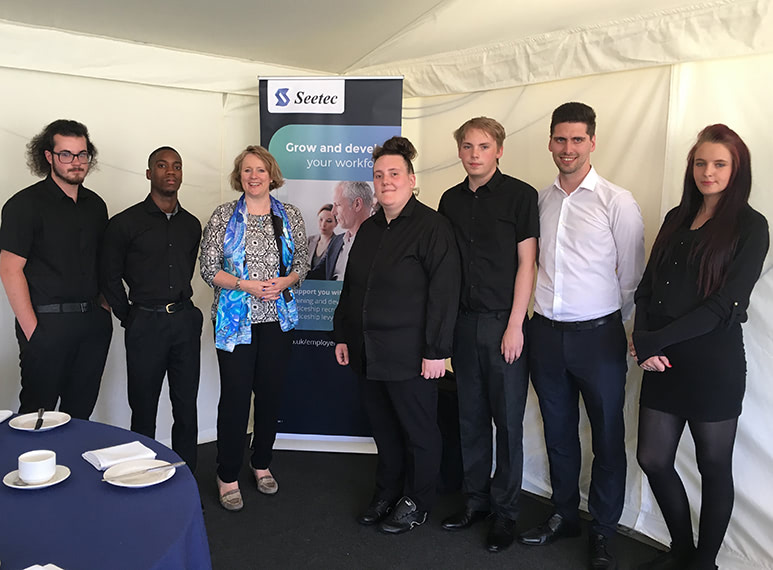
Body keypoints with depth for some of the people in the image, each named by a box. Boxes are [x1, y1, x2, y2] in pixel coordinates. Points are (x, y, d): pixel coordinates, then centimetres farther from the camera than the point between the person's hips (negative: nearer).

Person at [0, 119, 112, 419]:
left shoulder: (95, 204, 12)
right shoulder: (25, 203, -6)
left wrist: (103, 309, 7)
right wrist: (32, 329, -15)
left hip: (93, 324, 5)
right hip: (48, 323, -5)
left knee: (80, 412, 13)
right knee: (38, 414, 4)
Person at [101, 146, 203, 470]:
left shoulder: (191, 225, 10)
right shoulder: (125, 223, -3)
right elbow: (110, 277, 2)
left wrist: (179, 305, 13)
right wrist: (129, 319, 0)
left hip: (185, 321, 4)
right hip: (145, 323, -3)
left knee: (186, 408, 9)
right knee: (143, 410, 6)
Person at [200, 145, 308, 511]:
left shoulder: (290, 216, 6)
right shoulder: (223, 216, -1)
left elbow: (303, 261, 10)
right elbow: (208, 268, -3)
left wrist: (284, 282, -10)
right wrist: (246, 285, -16)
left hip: (278, 318, 3)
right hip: (236, 319, -2)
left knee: (270, 393, 10)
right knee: (235, 395, -2)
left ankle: (261, 463, 30)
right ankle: (227, 477, 14)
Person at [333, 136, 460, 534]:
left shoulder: (432, 226, -10)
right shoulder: (368, 229, 14)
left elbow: (444, 292, -16)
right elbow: (350, 287, 20)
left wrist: (437, 350, -18)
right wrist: (342, 335, 17)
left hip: (411, 356, -7)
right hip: (368, 353, 7)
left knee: (418, 431, 9)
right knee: (384, 430, 18)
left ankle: (416, 503, 26)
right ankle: (387, 494, 35)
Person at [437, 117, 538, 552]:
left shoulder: (521, 195, -4)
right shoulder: (451, 200, 10)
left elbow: (527, 263, -7)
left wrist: (515, 326, -12)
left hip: (505, 324, -4)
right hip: (464, 322, 5)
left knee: (508, 421, 4)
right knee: (471, 418, 13)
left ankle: (506, 512, 19)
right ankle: (476, 500, 28)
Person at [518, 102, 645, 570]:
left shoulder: (617, 202, -6)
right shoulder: (539, 200, 6)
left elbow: (632, 277, -2)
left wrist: (618, 329, 3)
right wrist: (531, 313, 8)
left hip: (597, 335, -4)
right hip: (546, 333, 4)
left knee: (608, 437, 8)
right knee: (558, 430, 16)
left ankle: (603, 531, 25)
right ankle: (565, 515, 35)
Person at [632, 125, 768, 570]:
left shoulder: (750, 226, -6)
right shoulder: (677, 218, 10)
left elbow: (724, 305, -15)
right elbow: (648, 287, 7)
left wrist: (653, 341, -16)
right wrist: (645, 344, -8)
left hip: (714, 364, -5)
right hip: (662, 362, 6)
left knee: (714, 466, 10)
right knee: (653, 459, 11)